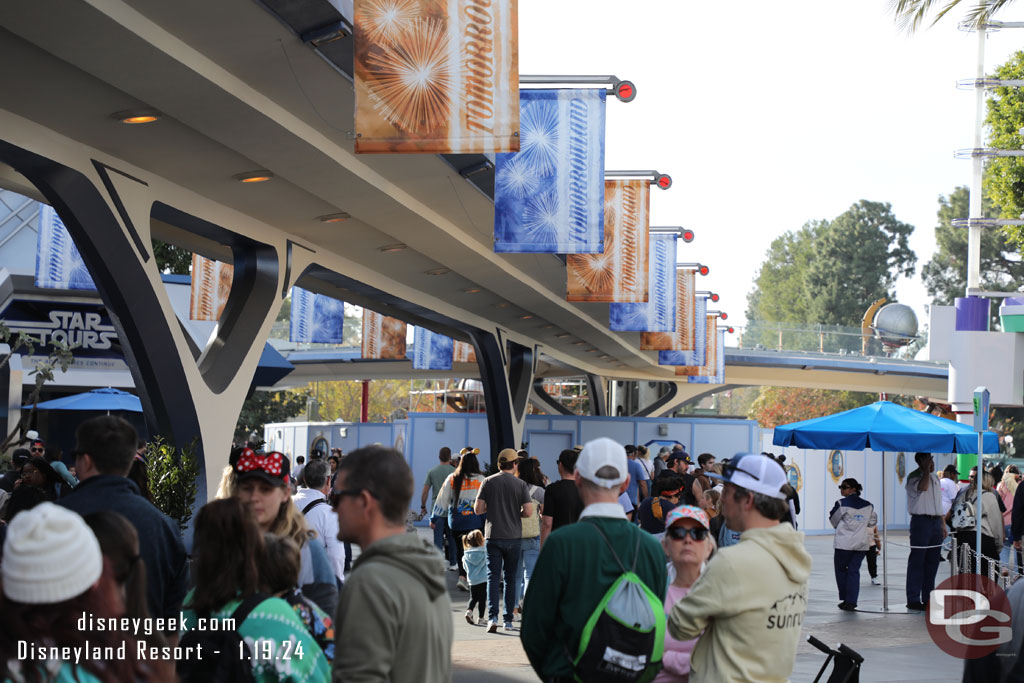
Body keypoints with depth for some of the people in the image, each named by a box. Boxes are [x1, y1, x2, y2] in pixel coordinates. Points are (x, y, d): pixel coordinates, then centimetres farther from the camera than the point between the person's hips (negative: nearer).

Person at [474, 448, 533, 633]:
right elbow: (528, 511, -10)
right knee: (510, 579, 10)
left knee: (493, 577, 1)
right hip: (514, 537, 0)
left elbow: (478, 509, -5)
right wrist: (516, 514, 10)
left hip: (493, 536, 0)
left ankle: (492, 617, -14)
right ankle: (508, 620, 11)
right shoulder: (520, 484, -3)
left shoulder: (488, 482, -1)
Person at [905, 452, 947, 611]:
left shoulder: (935, 477, 18)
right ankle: (913, 600, -3)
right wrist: (927, 469, -20)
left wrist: (943, 524, 19)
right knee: (917, 562, -6)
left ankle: (928, 599, 16)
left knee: (932, 562, 9)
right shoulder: (913, 477, -6)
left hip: (936, 522, 8)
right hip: (921, 521, -8)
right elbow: (922, 487, -29)